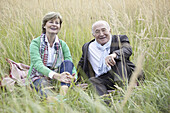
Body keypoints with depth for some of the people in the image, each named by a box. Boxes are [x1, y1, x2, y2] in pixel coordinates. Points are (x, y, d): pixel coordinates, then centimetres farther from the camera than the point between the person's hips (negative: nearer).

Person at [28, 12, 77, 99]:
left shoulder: (63, 45, 5)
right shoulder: (36, 43, -6)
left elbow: (70, 65, -6)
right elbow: (37, 64, -23)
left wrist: (73, 76, -33)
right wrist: (56, 75, -42)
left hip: (55, 78, 4)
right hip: (38, 77, -3)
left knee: (67, 62, -21)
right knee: (43, 84, -37)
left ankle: (63, 94, -40)